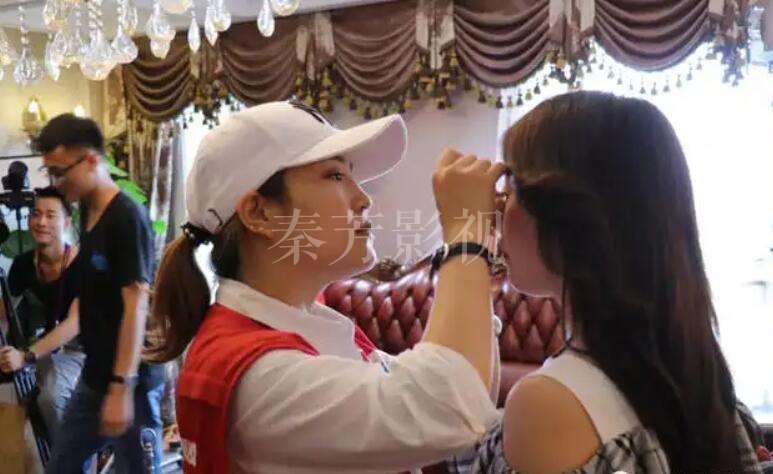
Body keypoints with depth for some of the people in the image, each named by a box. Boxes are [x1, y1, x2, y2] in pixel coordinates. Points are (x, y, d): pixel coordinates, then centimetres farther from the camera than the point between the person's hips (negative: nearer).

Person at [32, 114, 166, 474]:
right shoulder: (87, 212, 7)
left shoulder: (128, 217, -18)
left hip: (131, 380, -8)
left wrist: (122, 387, -23)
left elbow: (136, 305, -22)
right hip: (94, 375, 8)